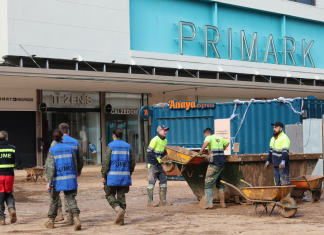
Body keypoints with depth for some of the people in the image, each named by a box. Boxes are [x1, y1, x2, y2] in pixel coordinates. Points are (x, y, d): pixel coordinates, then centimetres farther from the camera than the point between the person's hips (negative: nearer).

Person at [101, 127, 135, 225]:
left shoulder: (110, 146, -7)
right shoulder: (127, 146, 6)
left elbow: (106, 162, -11)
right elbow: (132, 162, 9)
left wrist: (103, 175, -5)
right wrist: (129, 173, 20)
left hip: (112, 176, -4)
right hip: (124, 176, 4)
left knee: (110, 195, 9)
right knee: (121, 196, 10)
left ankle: (119, 209, -17)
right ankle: (120, 219, 8)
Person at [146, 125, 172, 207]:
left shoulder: (165, 141, 10)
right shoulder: (155, 140, -15)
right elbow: (149, 151, -16)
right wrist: (157, 158, -21)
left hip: (159, 163, 8)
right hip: (151, 163, -8)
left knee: (163, 180, 6)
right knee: (152, 181, -7)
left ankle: (163, 200, 13)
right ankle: (150, 201, -3)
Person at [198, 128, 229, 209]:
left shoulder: (209, 137, -2)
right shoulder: (219, 138, 18)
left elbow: (206, 142, -25)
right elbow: (227, 143, 35)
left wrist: (201, 151, -14)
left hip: (214, 164, -6)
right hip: (222, 163, 6)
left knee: (208, 183, -1)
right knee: (220, 183, 15)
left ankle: (208, 203, -8)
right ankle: (223, 203, 13)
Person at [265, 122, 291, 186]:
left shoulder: (284, 138, -13)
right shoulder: (273, 139, 16)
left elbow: (285, 151, -24)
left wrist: (283, 162, -35)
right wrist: (268, 161, 24)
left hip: (283, 166, -9)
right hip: (275, 165, 9)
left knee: (285, 183, -11)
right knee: (277, 183, 12)